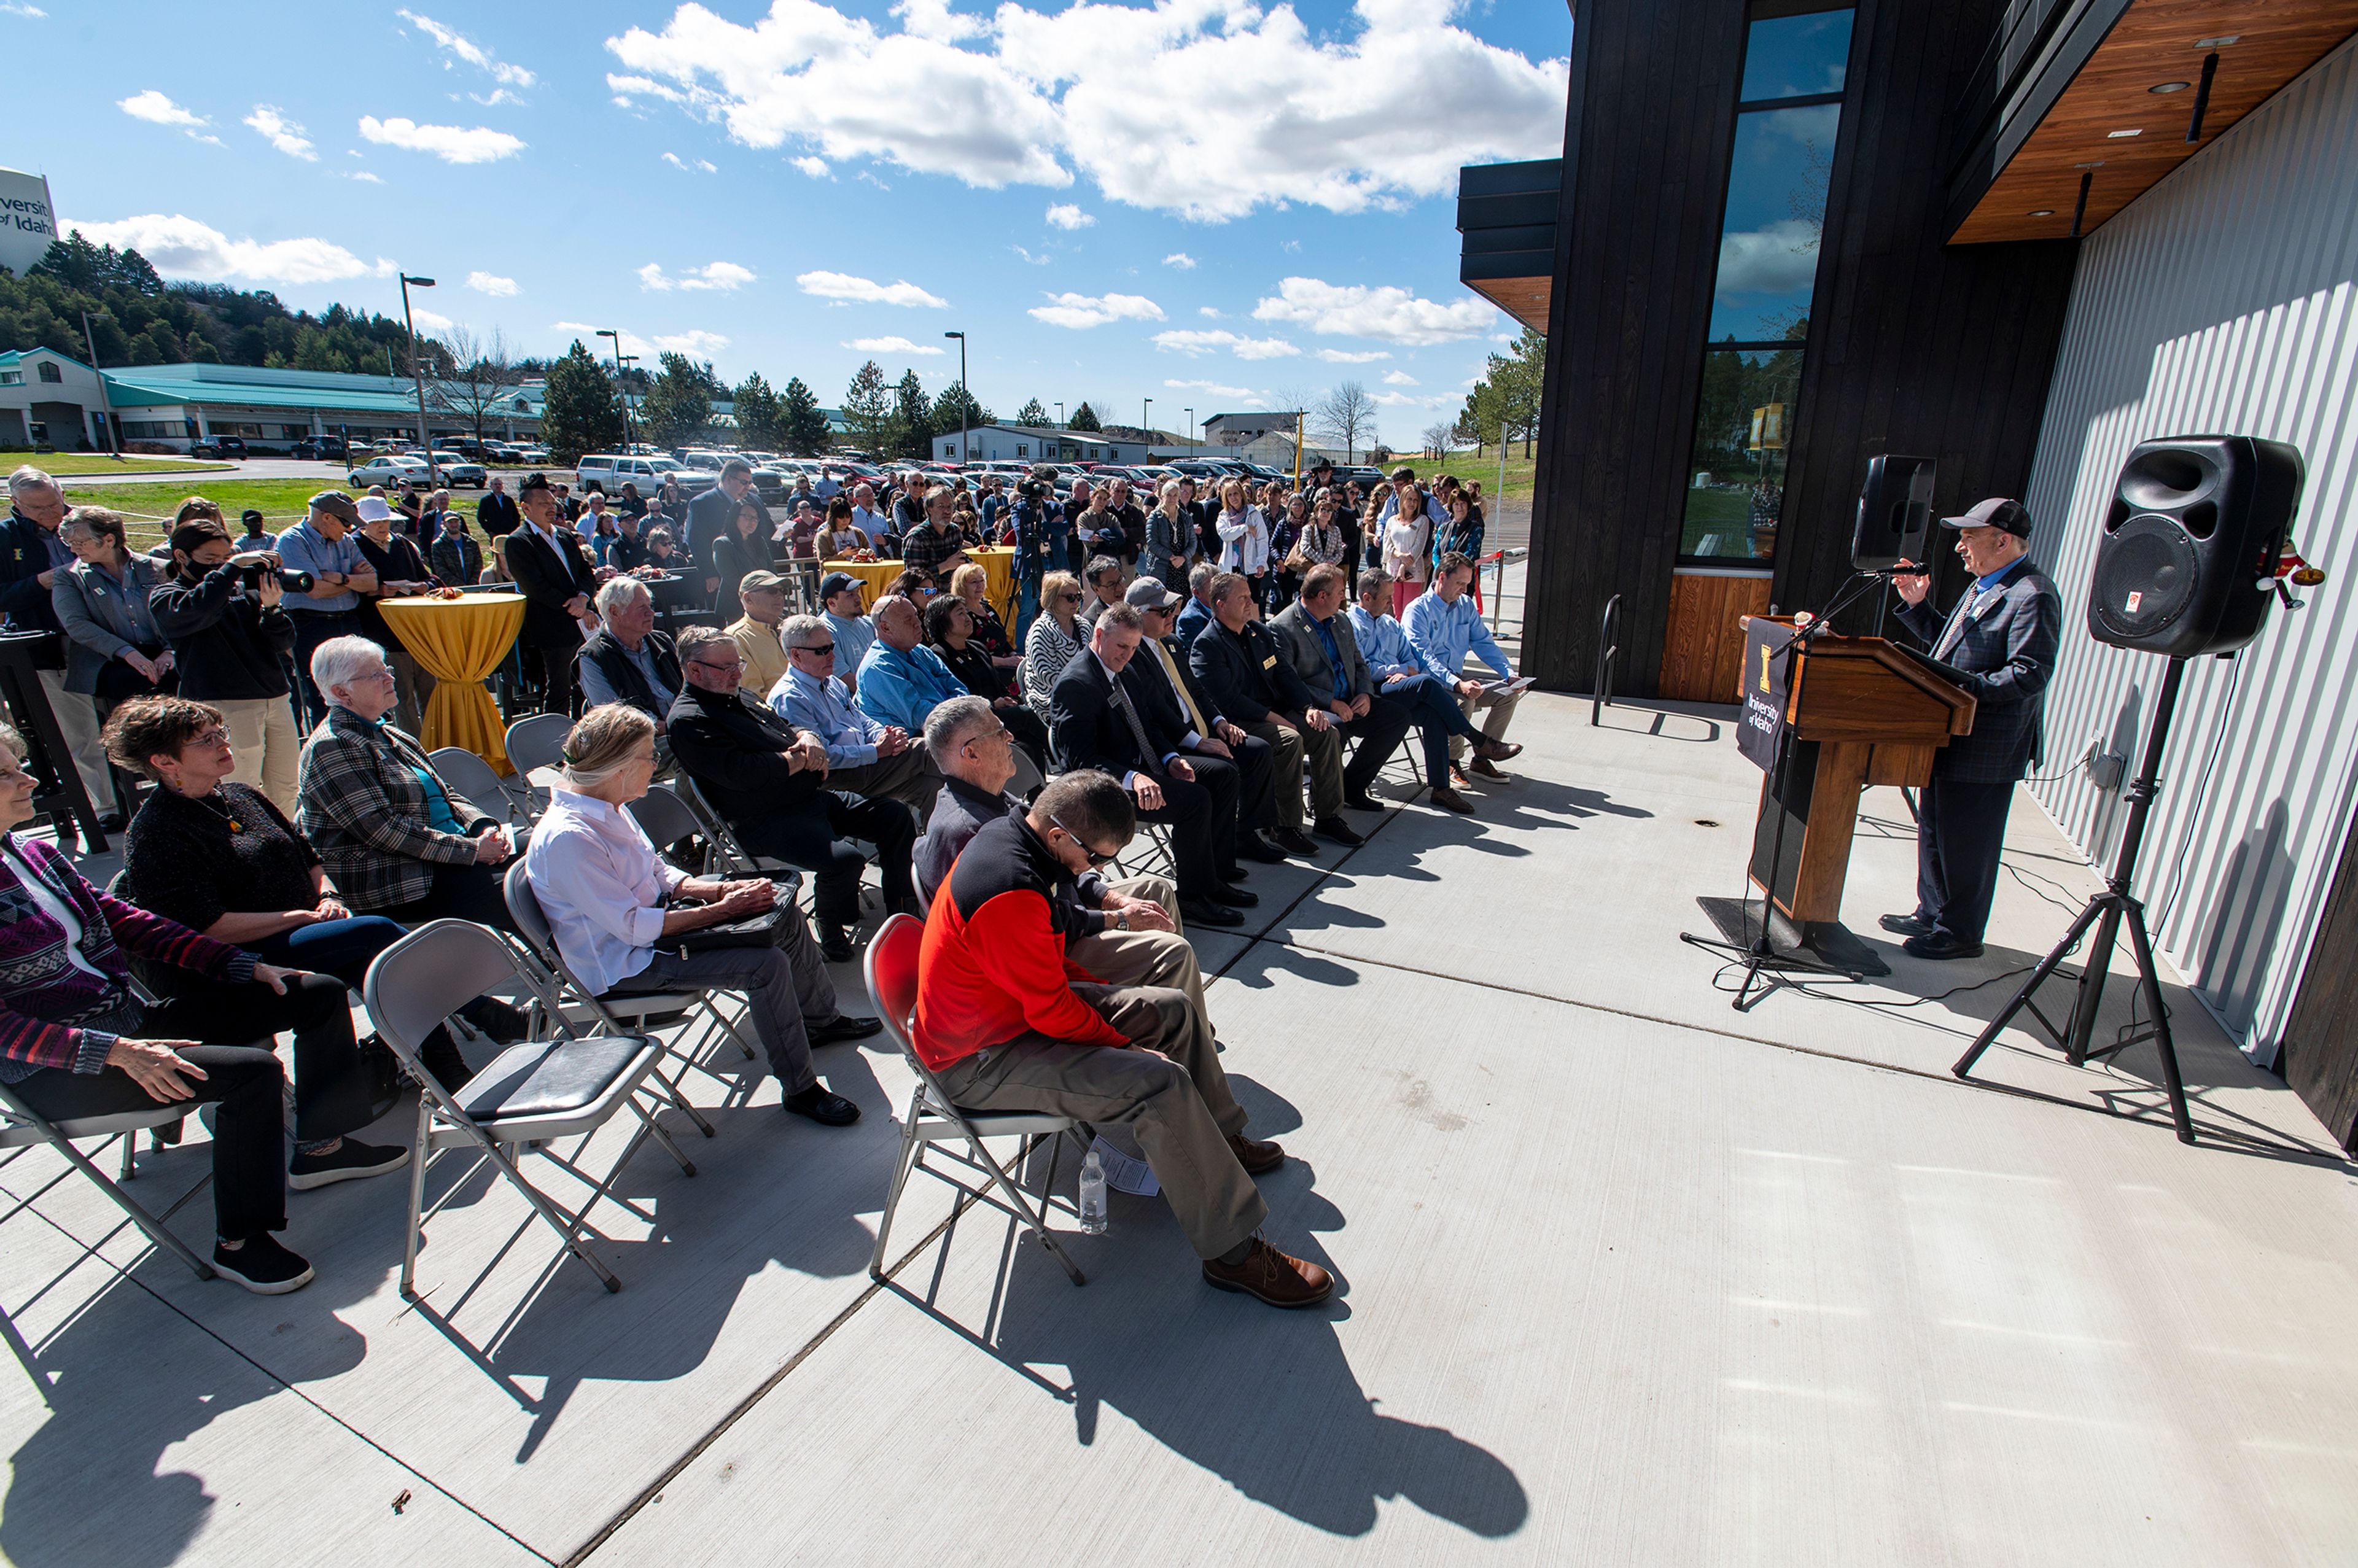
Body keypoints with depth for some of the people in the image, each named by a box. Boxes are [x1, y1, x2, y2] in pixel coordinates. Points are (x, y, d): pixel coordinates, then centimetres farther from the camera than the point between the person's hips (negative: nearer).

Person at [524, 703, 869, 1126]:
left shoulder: (607, 806, 1)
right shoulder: (566, 839, -28)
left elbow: (660, 874, 10)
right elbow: (634, 927, -28)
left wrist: (723, 889, -7)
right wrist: (724, 909, -22)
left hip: (651, 911, 10)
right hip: (624, 964, -10)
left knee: (785, 916, 6)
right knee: (767, 965, -24)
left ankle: (821, 1020, 26)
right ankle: (800, 1090, -8)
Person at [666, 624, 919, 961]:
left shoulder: (736, 700, 18)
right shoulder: (689, 721, -12)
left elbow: (785, 726, 28)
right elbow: (741, 772, -25)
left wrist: (808, 738, 2)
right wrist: (799, 759, -10)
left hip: (813, 796, 10)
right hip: (766, 822, -10)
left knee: (896, 816, 5)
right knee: (843, 859, -33)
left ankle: (905, 911, 16)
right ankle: (832, 934, -4)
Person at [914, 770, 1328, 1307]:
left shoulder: (1005, 833, -2)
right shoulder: (1009, 895, -33)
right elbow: (1053, 1012, -25)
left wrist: (1106, 991, 6)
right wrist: (1128, 1046, -9)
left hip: (1022, 999, 10)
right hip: (979, 1061, -10)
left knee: (1173, 1010, 9)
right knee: (1161, 1085, -23)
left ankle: (1218, 1140, 30)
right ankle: (1234, 1253, -10)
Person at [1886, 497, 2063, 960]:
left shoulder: (2032, 596, -18)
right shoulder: (1984, 587, 14)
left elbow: (2030, 674, -24)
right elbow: (1949, 643, 21)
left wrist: (1964, 686, -27)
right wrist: (1917, 605, 10)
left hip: (1985, 748, -10)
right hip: (1951, 738, 10)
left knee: (1966, 843, 1)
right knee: (1934, 831, 20)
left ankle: (1961, 933, 16)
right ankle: (1932, 914, 35)